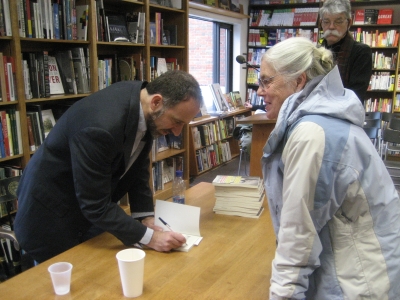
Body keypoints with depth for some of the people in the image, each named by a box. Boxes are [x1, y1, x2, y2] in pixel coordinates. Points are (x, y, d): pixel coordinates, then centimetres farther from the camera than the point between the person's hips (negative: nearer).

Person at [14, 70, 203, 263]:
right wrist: (148, 237, -27)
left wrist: (146, 217, -9)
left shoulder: (143, 102, -12)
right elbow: (95, 204, -31)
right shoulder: (102, 126, -37)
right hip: (52, 212, -7)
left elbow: (137, 165, -2)